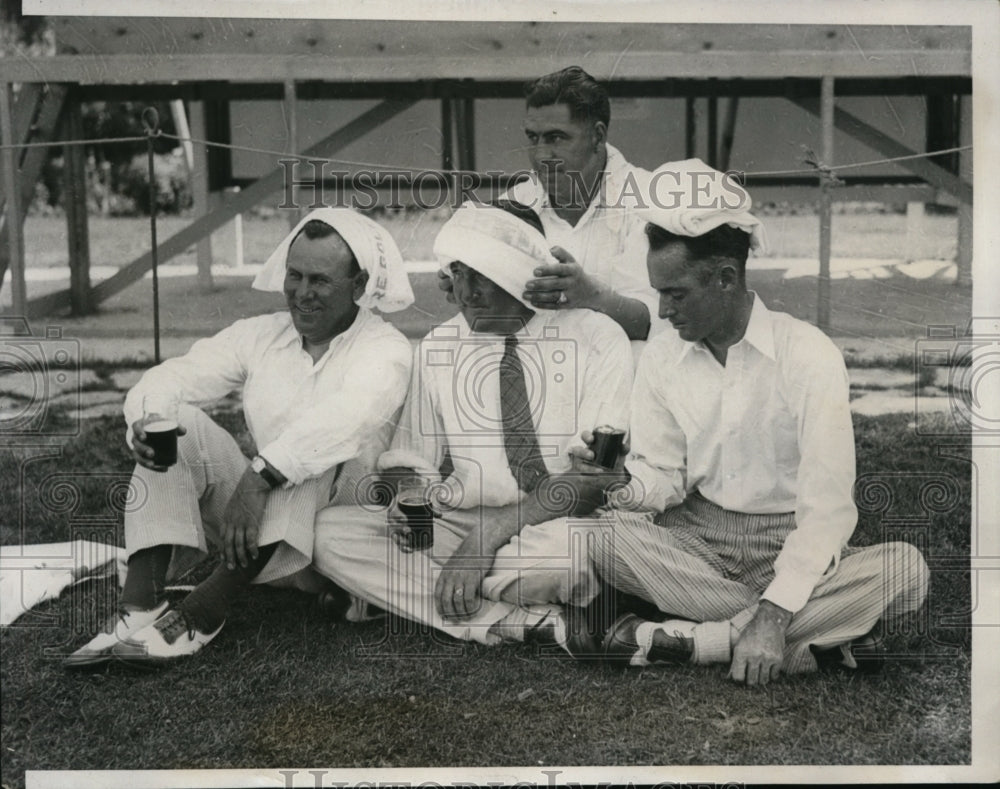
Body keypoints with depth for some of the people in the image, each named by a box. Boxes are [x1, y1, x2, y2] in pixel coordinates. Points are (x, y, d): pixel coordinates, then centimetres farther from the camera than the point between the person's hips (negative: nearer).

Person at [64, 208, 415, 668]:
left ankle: (202, 614, -31)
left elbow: (346, 417, -28)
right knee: (181, 423, -13)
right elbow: (171, 378, -2)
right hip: (257, 516, 5)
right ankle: (139, 608, -26)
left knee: (317, 455, -33)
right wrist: (145, 419, -26)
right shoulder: (260, 335, 9)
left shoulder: (386, 350, -7)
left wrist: (258, 478, -39)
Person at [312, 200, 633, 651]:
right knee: (330, 532, -18)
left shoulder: (595, 338, -6)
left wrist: (491, 532, -22)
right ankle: (523, 619, -22)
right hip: (458, 525, 6)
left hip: (556, 527, -5)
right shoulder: (436, 348, 8)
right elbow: (410, 462, 14)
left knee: (563, 548, -41)